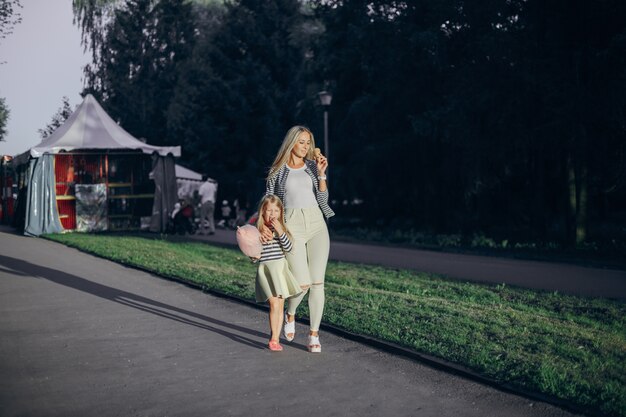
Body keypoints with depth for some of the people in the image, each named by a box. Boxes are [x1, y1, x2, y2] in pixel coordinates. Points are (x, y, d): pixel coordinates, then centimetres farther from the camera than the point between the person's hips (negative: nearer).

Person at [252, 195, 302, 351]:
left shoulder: (281, 228, 6)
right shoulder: (257, 229, -5)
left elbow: (288, 248, -6)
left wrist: (280, 232, -17)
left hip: (281, 268, 4)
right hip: (265, 269, -4)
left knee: (280, 306, 5)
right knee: (274, 305, -12)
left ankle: (275, 339, 13)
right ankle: (273, 338, -1)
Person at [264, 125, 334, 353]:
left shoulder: (313, 166, 12)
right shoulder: (277, 171, 8)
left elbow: (323, 200, 4)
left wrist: (321, 173, -5)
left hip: (317, 224, 2)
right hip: (292, 226, -2)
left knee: (317, 281, -3)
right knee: (302, 283, -12)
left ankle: (314, 334, 7)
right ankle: (290, 315, 22)